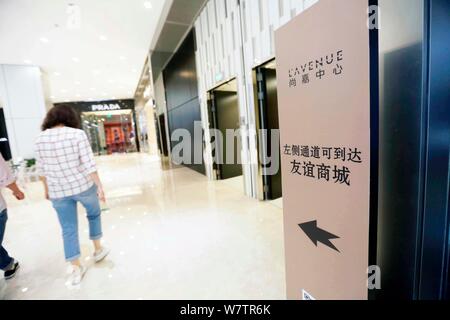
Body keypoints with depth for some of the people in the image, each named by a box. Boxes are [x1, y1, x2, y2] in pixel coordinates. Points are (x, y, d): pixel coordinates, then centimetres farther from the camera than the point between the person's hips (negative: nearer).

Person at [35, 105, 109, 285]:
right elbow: (89, 163, -17)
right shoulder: (78, 134, -12)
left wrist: (47, 188, 21)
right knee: (94, 214, 23)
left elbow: (41, 169, 8)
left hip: (58, 191, 3)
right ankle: (98, 249, 35)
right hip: (83, 185, -3)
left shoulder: (41, 138, 1)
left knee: (69, 230, 13)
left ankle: (76, 269, 19)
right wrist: (99, 186, -13)